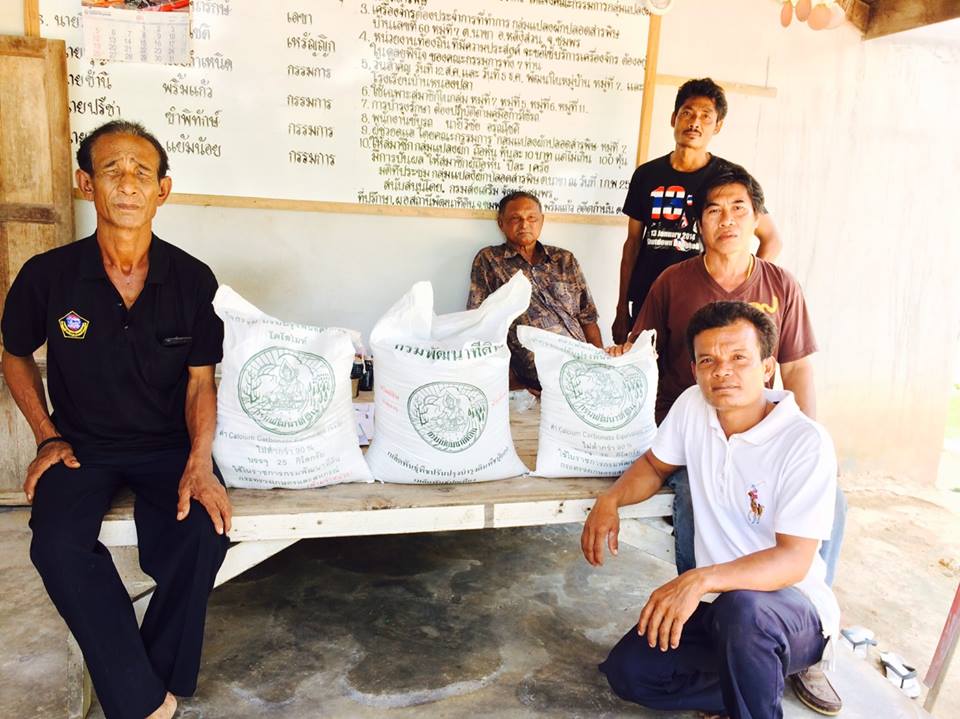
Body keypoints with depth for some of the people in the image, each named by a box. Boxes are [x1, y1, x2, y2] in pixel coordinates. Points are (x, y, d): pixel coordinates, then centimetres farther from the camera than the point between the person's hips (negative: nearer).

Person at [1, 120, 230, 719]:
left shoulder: (193, 280, -9)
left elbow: (200, 380, -4)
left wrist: (198, 463, -18)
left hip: (169, 444, 0)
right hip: (82, 444, 1)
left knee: (205, 532, -27)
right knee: (58, 546, -26)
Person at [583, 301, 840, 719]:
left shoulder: (806, 444, -22)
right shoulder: (692, 406, -5)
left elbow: (794, 559, -27)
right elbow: (655, 465, 11)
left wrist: (701, 580, -41)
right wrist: (609, 501, -9)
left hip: (793, 609, -5)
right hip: (719, 605, 6)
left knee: (741, 607, -39)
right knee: (627, 671, -9)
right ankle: (763, 684, 6)